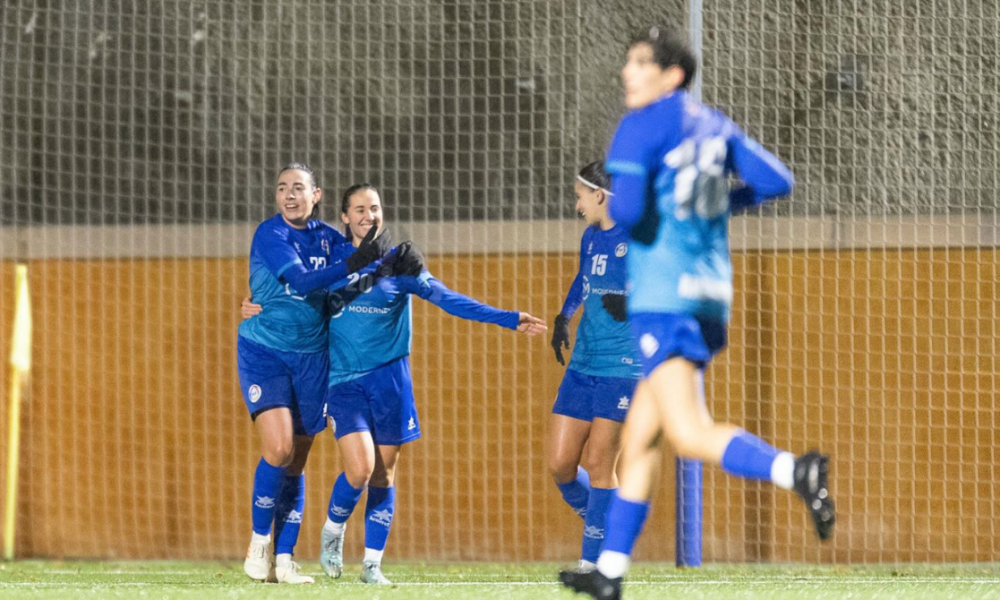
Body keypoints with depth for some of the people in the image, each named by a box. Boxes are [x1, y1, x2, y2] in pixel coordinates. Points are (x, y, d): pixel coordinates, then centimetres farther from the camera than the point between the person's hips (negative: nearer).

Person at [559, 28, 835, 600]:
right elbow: (777, 180, 12)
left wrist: (613, 209, 5)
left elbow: (627, 210, -18)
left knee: (689, 434, -19)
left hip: (663, 296, -9)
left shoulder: (639, 128, -7)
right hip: (711, 295, 9)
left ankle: (796, 471, -42)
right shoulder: (713, 125, 14)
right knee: (640, 437, 15)